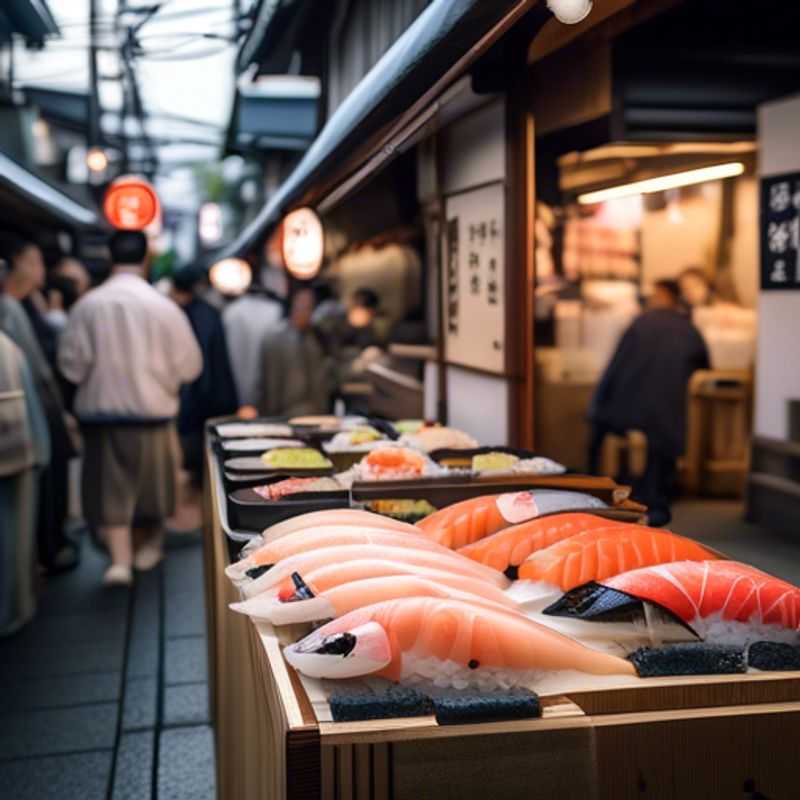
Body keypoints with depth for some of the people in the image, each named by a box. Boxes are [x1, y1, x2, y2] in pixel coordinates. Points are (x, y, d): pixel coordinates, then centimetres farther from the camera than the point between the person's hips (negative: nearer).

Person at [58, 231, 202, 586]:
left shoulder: (88, 304, -9)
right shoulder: (164, 306, -11)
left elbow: (71, 363, -6)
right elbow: (189, 366, -6)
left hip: (101, 410, 0)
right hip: (152, 409, 0)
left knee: (110, 488, 6)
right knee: (149, 484, 17)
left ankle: (120, 558, -4)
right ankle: (147, 545, 33)